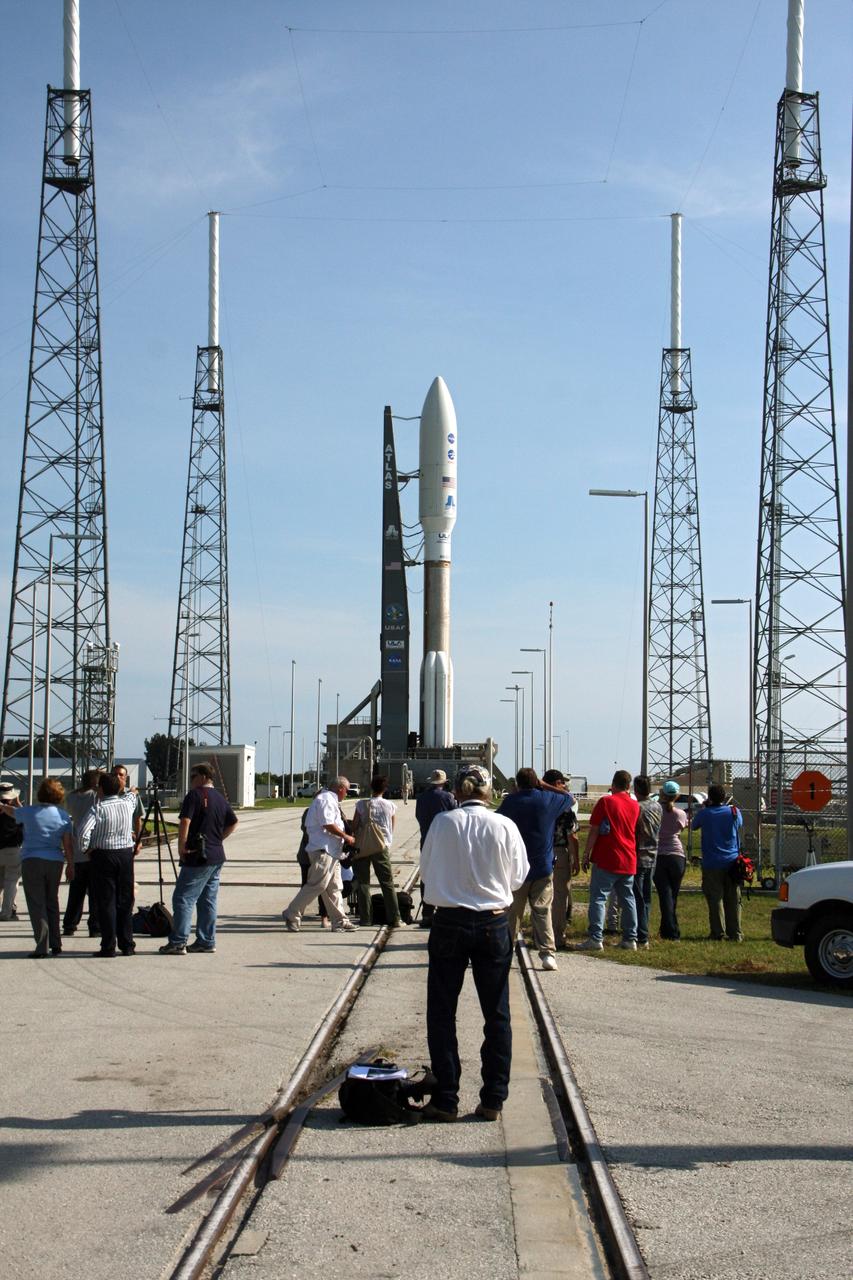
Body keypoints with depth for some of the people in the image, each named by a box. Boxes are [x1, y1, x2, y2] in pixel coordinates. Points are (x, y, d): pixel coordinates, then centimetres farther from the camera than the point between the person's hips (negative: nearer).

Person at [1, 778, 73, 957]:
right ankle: (55, 944, 19)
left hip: (32, 861, -3)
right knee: (52, 902, 16)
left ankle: (42, 947, -8)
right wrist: (70, 866, 9)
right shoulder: (63, 816, 2)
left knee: (37, 904, -2)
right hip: (55, 862, 3)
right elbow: (68, 845, 1)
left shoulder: (29, 811, -3)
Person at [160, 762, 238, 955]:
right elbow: (232, 823, 25)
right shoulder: (220, 798, 14)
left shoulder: (195, 795, -10)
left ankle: (178, 942, -8)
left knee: (183, 898, -5)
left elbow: (185, 822, -19)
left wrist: (181, 848, -12)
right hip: (217, 856, 8)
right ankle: (207, 942, 14)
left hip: (198, 857, -8)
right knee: (208, 900, 12)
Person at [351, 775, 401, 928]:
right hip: (382, 847, 1)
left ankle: (366, 918, 5)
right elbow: (392, 830, 8)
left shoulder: (362, 804, -4)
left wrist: (354, 845, 9)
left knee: (363, 882, 7)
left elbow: (354, 826, -2)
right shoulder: (391, 806, 0)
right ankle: (394, 919, 2)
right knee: (387, 883, 5)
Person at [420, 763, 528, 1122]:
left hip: (449, 922, -1)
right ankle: (493, 1099, 15)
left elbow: (426, 870, 3)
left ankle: (445, 1099, 10)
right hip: (493, 924, 1)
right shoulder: (504, 826, -7)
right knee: (496, 1014, 12)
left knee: (441, 1014, 10)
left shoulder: (442, 823, -9)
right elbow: (519, 877, 3)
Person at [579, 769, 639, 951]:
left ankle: (595, 938, -12)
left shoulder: (606, 802, -7)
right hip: (629, 861, 5)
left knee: (598, 897, -5)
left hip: (606, 860, -5)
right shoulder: (635, 805, 8)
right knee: (628, 899, 11)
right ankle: (630, 939, 12)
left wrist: (586, 855, -3)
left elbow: (594, 831, -8)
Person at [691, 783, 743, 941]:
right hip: (732, 862, 2)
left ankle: (717, 934, -2)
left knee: (715, 899, 0)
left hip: (712, 864, -2)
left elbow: (694, 826, 13)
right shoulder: (734, 812, -1)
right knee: (733, 899, 7)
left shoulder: (704, 813, -6)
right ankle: (735, 934, 7)